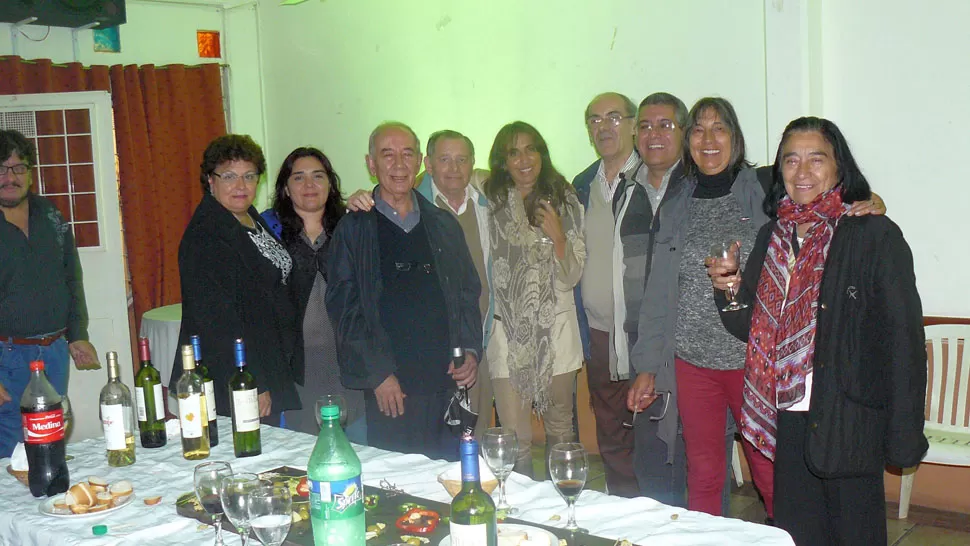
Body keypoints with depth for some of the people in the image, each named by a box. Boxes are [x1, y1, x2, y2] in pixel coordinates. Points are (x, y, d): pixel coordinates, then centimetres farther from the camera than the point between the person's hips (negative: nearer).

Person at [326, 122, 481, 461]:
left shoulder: (444, 225, 13)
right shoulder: (353, 230, 2)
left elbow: (469, 293, 17)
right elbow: (343, 308, -1)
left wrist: (470, 350, 2)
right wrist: (377, 374, -8)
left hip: (449, 382, 3)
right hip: (389, 389, -3)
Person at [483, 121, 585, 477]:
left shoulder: (564, 201, 4)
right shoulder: (490, 203, -2)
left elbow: (571, 277, 2)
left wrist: (558, 236, -14)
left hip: (556, 329, 2)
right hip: (509, 330, -1)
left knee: (561, 431, 13)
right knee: (515, 440, -3)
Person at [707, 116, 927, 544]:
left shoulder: (875, 235, -7)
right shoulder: (771, 237, 10)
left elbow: (903, 340, -9)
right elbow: (752, 328, 14)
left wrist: (903, 435, -13)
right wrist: (727, 290, -6)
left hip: (848, 420, -5)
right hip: (788, 418, 5)